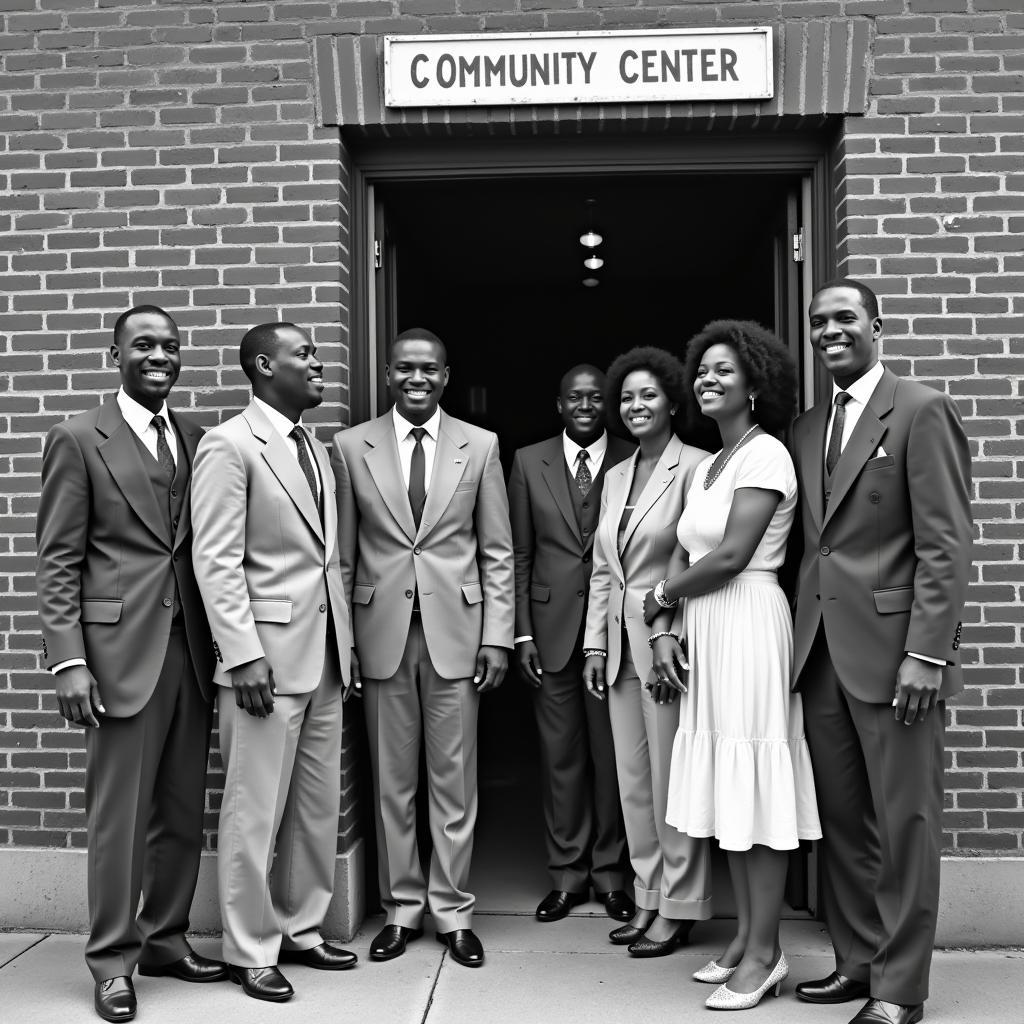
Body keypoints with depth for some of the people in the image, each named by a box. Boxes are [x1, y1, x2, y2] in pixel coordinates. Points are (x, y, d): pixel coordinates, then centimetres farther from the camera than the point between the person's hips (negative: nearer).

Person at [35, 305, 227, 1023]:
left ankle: (166, 938, 27)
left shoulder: (200, 438, 12)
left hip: (194, 646, 5)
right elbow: (59, 560, -3)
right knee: (119, 813, 2)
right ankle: (113, 962, 16)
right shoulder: (79, 439, 0)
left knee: (183, 809, 11)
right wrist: (68, 660, -11)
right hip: (123, 647, -4)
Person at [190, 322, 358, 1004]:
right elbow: (216, 561, -13)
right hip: (266, 658, -7)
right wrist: (244, 656, -19)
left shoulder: (317, 449, 16)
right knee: (256, 812, 2)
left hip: (325, 657, 8)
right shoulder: (229, 445, -8)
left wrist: (346, 643, 13)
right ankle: (250, 950, 17)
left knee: (319, 806, 14)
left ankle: (301, 927, 29)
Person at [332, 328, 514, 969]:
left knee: (455, 779, 7)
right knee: (392, 781, 9)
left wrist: (498, 636, -1)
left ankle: (452, 911, 21)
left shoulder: (480, 446, 4)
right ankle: (402, 909, 24)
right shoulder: (352, 447, 4)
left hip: (456, 630, 0)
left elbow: (498, 552, 4)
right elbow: (343, 553, 5)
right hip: (382, 632, 1)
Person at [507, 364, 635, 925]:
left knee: (612, 751, 6)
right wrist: (522, 633, 0)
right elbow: (519, 554, 6)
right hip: (552, 627, 1)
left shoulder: (634, 461, 1)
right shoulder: (529, 462, 6)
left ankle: (609, 871, 22)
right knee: (560, 753, 8)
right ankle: (567, 872, 22)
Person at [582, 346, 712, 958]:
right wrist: (596, 644, 10)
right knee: (633, 780, 12)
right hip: (621, 645, 7)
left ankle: (679, 908, 14)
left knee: (671, 779, 1)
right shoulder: (616, 477, 15)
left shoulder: (695, 468, -8)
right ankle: (648, 900, 23)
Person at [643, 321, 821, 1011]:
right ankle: (745, 938, 23)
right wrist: (666, 629, 0)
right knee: (729, 790, 13)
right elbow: (684, 554, 13)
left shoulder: (766, 453, -9)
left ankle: (765, 954, 9)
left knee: (756, 790, -2)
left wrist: (663, 596, -4)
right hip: (706, 632, 9)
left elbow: (732, 554, -17)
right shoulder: (708, 464, 17)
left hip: (749, 627, -9)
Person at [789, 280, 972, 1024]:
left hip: (892, 649, -6)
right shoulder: (808, 429, 15)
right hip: (822, 650, 6)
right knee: (843, 818, 12)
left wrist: (926, 651, -16)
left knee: (904, 823, 3)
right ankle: (858, 961, 26)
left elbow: (946, 544, -10)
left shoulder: (921, 412, -4)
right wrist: (800, 640, 7)